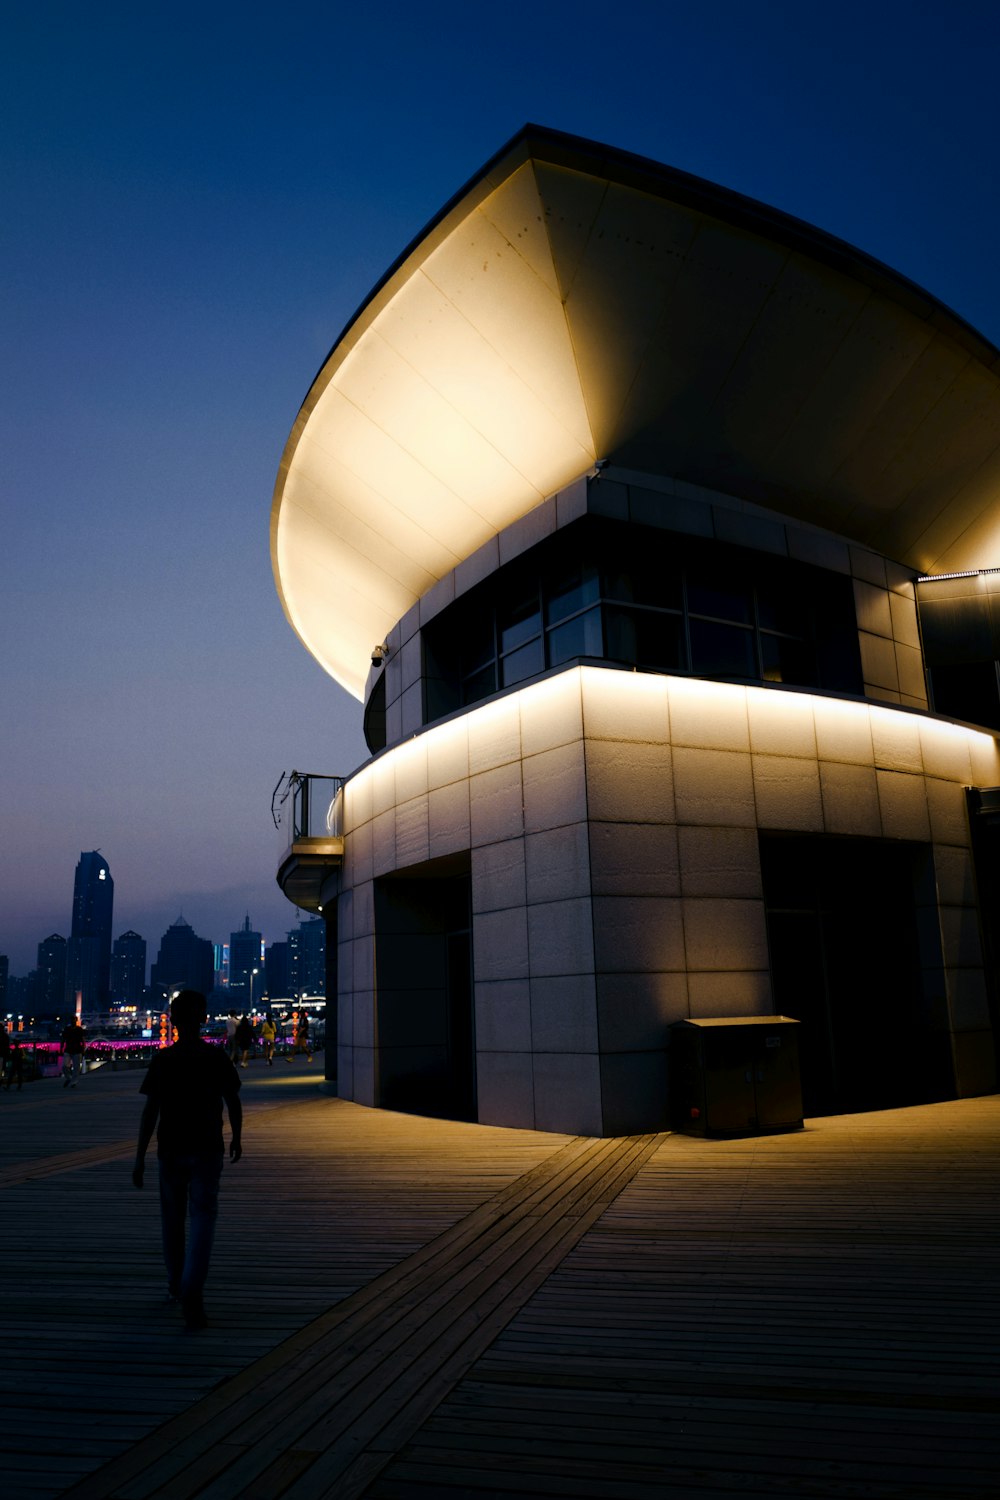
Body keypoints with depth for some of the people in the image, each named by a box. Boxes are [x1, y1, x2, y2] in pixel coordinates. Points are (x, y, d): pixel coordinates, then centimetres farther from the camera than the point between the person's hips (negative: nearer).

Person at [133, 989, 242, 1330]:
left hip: (170, 1149, 2)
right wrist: (237, 1138, 14)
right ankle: (192, 1290, -17)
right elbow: (233, 1102, -1)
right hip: (206, 1148, -1)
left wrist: (139, 1157, -6)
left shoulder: (162, 1060, -7)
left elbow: (150, 1110, -10)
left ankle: (176, 1285, 33)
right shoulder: (217, 1058, -6)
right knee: (203, 1216, 0)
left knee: (172, 1216, 18)